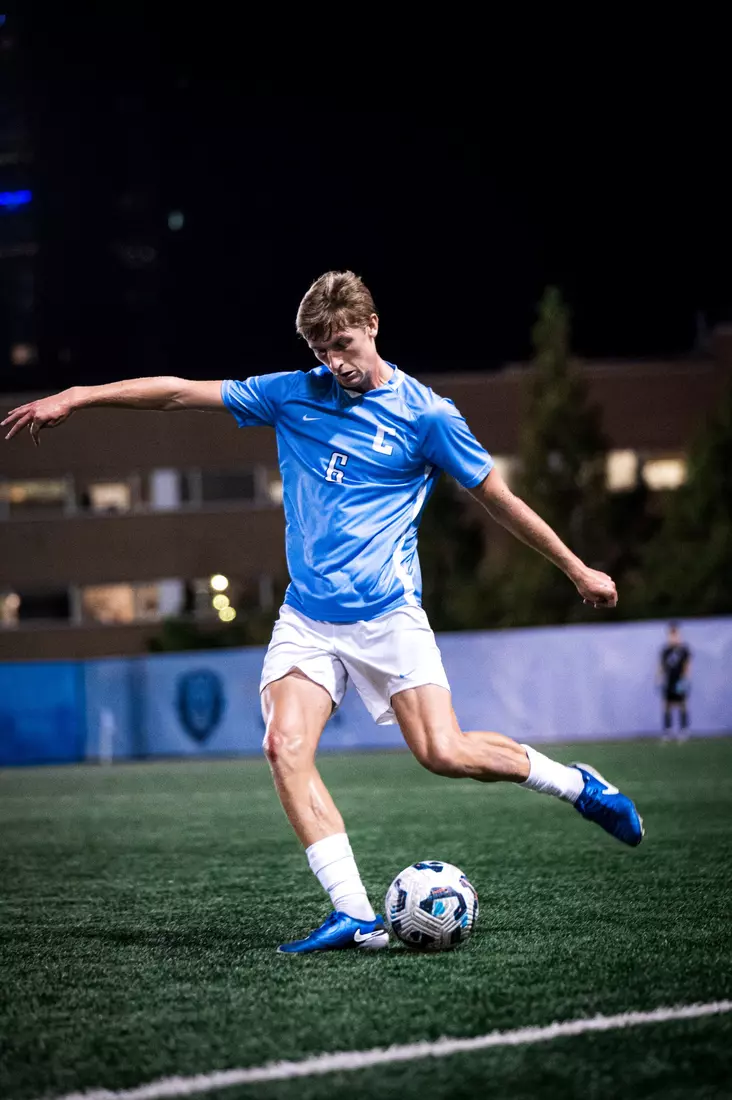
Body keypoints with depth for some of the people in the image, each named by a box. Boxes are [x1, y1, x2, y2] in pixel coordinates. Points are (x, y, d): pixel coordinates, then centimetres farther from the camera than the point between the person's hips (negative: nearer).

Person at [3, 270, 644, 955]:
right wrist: (77, 397, 7)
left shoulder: (424, 414, -2)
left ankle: (575, 784, 11)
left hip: (387, 614, -3)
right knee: (285, 746, -17)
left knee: (445, 753, -15)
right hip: (306, 616, 4)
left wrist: (577, 570, 10)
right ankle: (356, 916, -17)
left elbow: (498, 499, 6)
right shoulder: (293, 395, 7)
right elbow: (183, 392, 9)